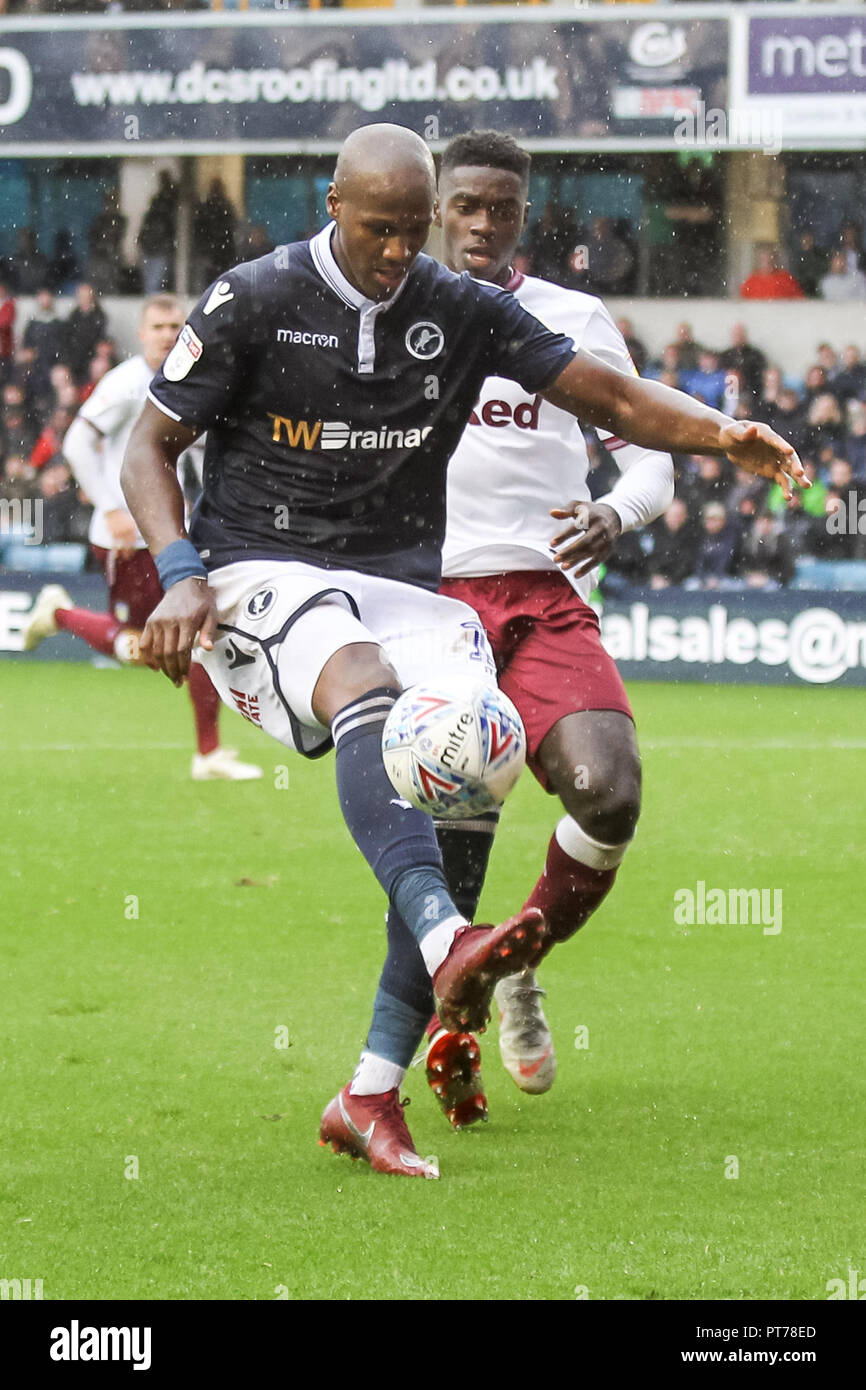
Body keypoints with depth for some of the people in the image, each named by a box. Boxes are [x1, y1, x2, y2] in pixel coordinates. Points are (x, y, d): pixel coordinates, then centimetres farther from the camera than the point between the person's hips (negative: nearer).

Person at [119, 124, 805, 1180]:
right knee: (367, 687, -37)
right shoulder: (255, 301, -2)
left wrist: (723, 435, -10)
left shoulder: (464, 312, 7)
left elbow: (613, 398, 8)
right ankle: (446, 948, -58)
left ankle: (370, 1098, -12)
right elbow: (151, 445, 2)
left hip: (398, 582, 4)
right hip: (260, 572, -4)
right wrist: (181, 574, -15)